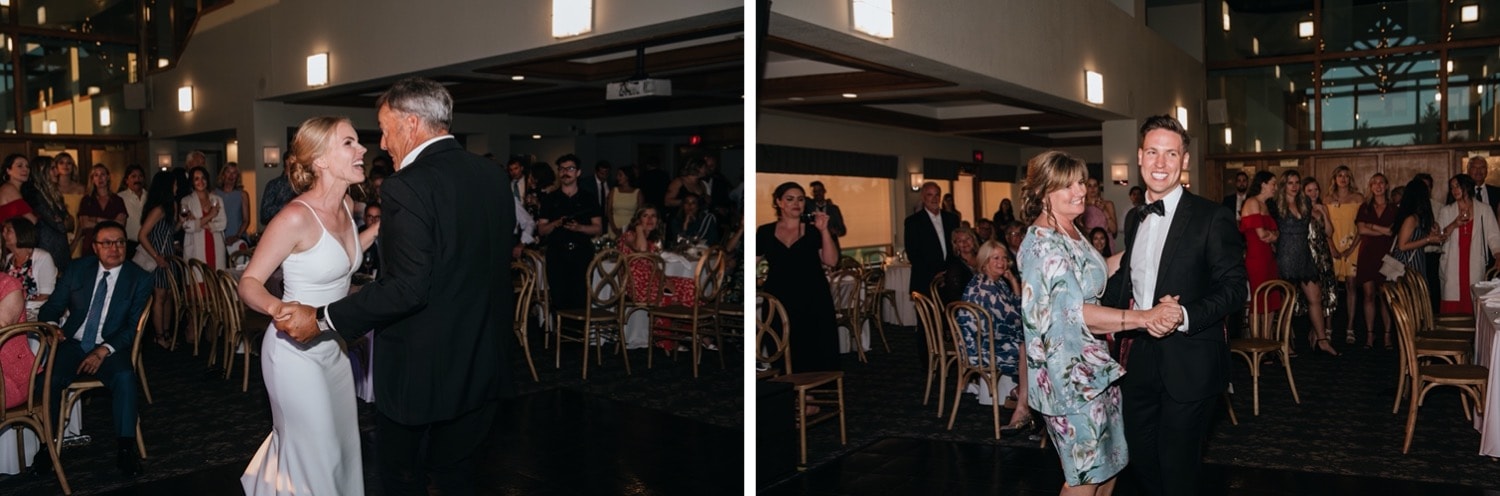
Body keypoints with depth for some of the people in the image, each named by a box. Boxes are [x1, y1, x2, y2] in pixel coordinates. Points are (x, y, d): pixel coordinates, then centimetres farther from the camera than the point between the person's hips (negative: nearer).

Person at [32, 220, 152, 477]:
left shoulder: (139, 279, 0)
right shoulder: (77, 268, 8)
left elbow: (132, 327, -4)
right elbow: (54, 304, 9)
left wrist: (103, 351, -19)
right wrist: (48, 324, -16)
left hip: (111, 348, -2)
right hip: (73, 343, 2)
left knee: (124, 376, -33)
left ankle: (125, 449, -25)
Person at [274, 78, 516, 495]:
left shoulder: (408, 186, -19)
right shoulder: (494, 175, 3)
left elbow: (407, 288, -26)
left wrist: (322, 319, -19)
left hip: (420, 370, -7)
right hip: (483, 365, 7)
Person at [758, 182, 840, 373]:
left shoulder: (814, 231, 8)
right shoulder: (765, 232, 9)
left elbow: (831, 261, -2)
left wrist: (824, 230, -9)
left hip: (813, 302, 0)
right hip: (779, 302, 0)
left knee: (817, 355, -5)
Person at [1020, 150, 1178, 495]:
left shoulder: (1071, 232, 8)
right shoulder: (1043, 244, -22)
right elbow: (1077, 312, -29)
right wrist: (1143, 317, -36)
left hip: (1093, 364, 10)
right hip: (1070, 373, -10)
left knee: (1109, 461, 19)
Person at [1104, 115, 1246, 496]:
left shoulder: (1212, 217, -10)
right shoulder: (1134, 219, 11)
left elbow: (1234, 287, -14)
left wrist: (1184, 317, -27)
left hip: (1188, 364, -6)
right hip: (1139, 360, 6)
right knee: (1142, 459, 18)